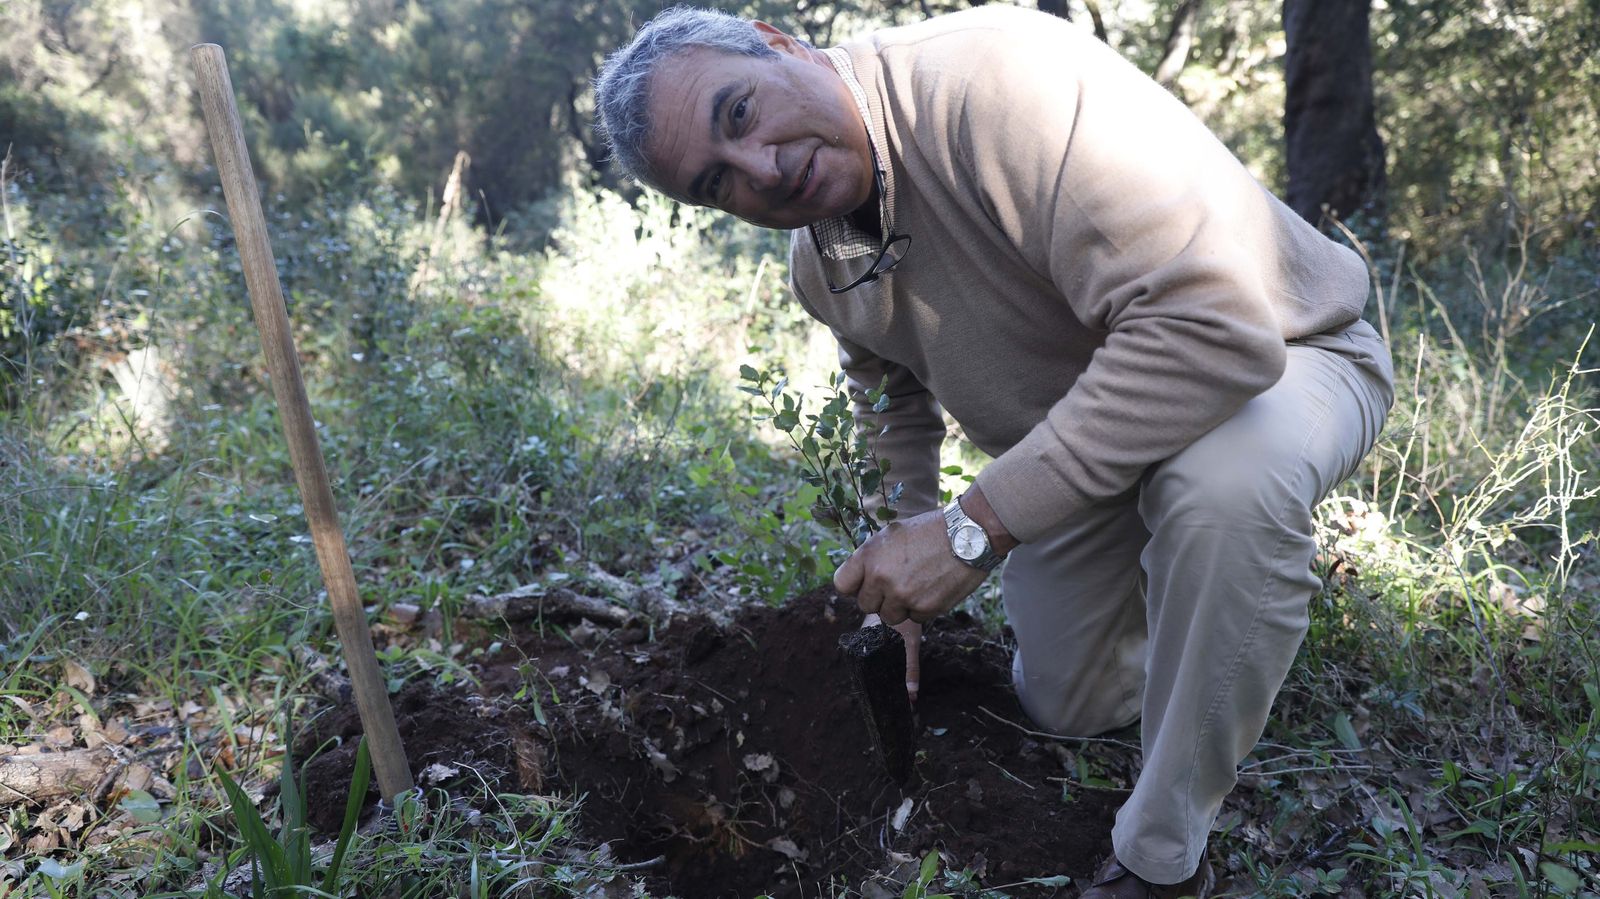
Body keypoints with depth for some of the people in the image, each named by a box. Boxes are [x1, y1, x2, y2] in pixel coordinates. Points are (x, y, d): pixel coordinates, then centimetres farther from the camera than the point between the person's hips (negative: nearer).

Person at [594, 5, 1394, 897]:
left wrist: (974, 529, -41)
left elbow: (1213, 327, -45)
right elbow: (895, 396, 15)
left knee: (1224, 483, -42)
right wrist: (909, 536, 5)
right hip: (1077, 438, 7)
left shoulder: (998, 77, -37)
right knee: (1065, 705, 15)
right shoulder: (819, 260, -9)